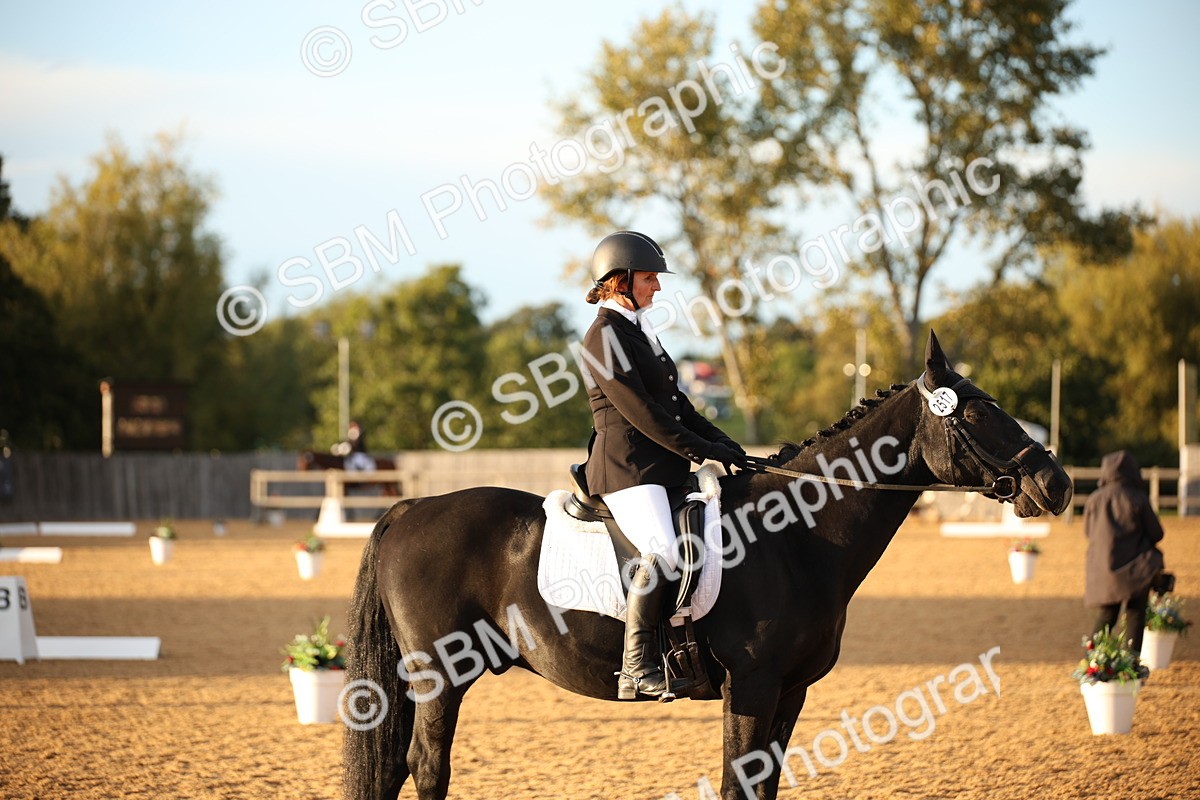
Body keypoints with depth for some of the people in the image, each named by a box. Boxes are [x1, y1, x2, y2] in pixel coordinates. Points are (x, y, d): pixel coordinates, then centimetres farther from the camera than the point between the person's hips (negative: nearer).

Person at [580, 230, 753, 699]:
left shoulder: (638, 331, 21)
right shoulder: (605, 334, -9)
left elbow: (673, 401, 22)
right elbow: (636, 408, -17)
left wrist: (720, 441, 9)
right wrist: (700, 449, -17)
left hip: (661, 466, 10)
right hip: (626, 466, -10)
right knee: (663, 553, -29)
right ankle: (637, 668, -28)